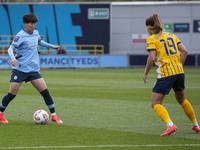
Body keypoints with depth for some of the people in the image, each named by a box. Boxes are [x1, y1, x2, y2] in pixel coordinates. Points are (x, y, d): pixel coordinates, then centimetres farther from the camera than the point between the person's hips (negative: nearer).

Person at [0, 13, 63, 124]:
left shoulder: (36, 33, 9)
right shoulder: (20, 36, -11)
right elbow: (11, 48, -17)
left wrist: (52, 46, 30)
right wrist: (12, 58, -36)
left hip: (33, 70, 5)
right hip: (20, 69, -5)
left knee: (45, 91, -4)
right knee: (12, 94, -5)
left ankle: (53, 116, 4)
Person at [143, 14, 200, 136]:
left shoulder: (152, 39, -4)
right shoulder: (171, 35, 13)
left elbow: (151, 58, -15)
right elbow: (184, 51, 8)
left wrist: (146, 73, -4)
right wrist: (179, 66, 16)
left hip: (165, 74, -6)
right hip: (179, 72, 6)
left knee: (156, 104, -2)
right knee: (182, 100, 27)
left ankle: (170, 125, -23)